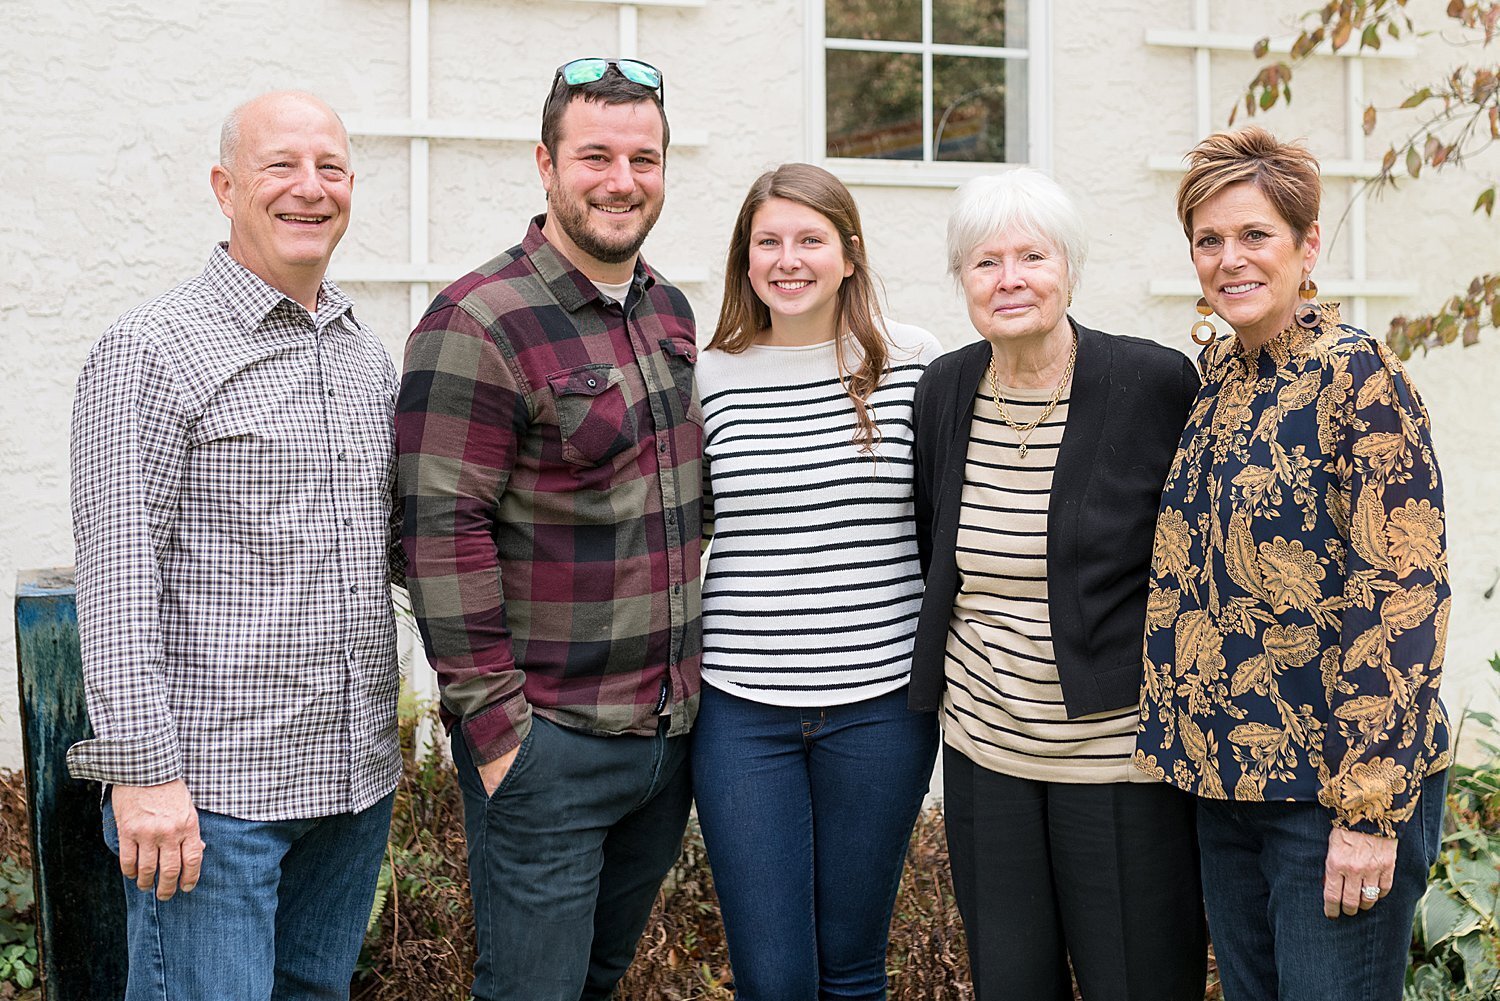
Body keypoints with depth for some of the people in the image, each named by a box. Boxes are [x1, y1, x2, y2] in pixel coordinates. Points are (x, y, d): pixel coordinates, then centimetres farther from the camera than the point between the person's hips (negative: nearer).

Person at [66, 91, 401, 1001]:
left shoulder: (369, 357, 13)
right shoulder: (155, 349, -9)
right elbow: (117, 574, -14)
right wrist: (141, 770, -18)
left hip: (357, 778, 7)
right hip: (211, 787, -6)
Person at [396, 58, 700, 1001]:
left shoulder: (669, 310, 10)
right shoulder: (476, 325, -14)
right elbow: (444, 535, -17)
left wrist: (691, 679, 16)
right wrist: (495, 728, -17)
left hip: (672, 730, 7)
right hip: (547, 742, -7)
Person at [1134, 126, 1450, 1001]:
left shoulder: (1359, 377, -12)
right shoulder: (1215, 379, 8)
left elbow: (1402, 595, -17)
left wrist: (1370, 811, -19)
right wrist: (1185, 747, 12)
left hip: (1338, 791, -7)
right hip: (1227, 776, 7)